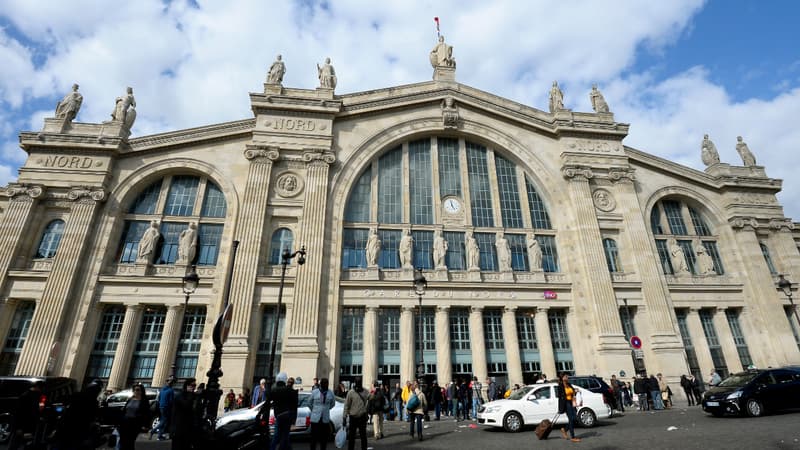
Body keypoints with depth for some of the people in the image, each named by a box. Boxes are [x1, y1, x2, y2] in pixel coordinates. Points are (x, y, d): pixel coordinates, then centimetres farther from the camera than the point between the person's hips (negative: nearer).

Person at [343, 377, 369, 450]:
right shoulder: (351, 392, -11)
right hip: (353, 417, -2)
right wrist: (344, 418, -9)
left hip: (362, 417, 3)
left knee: (363, 435, 8)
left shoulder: (365, 391, 0)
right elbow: (346, 406, -8)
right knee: (351, 436, 6)